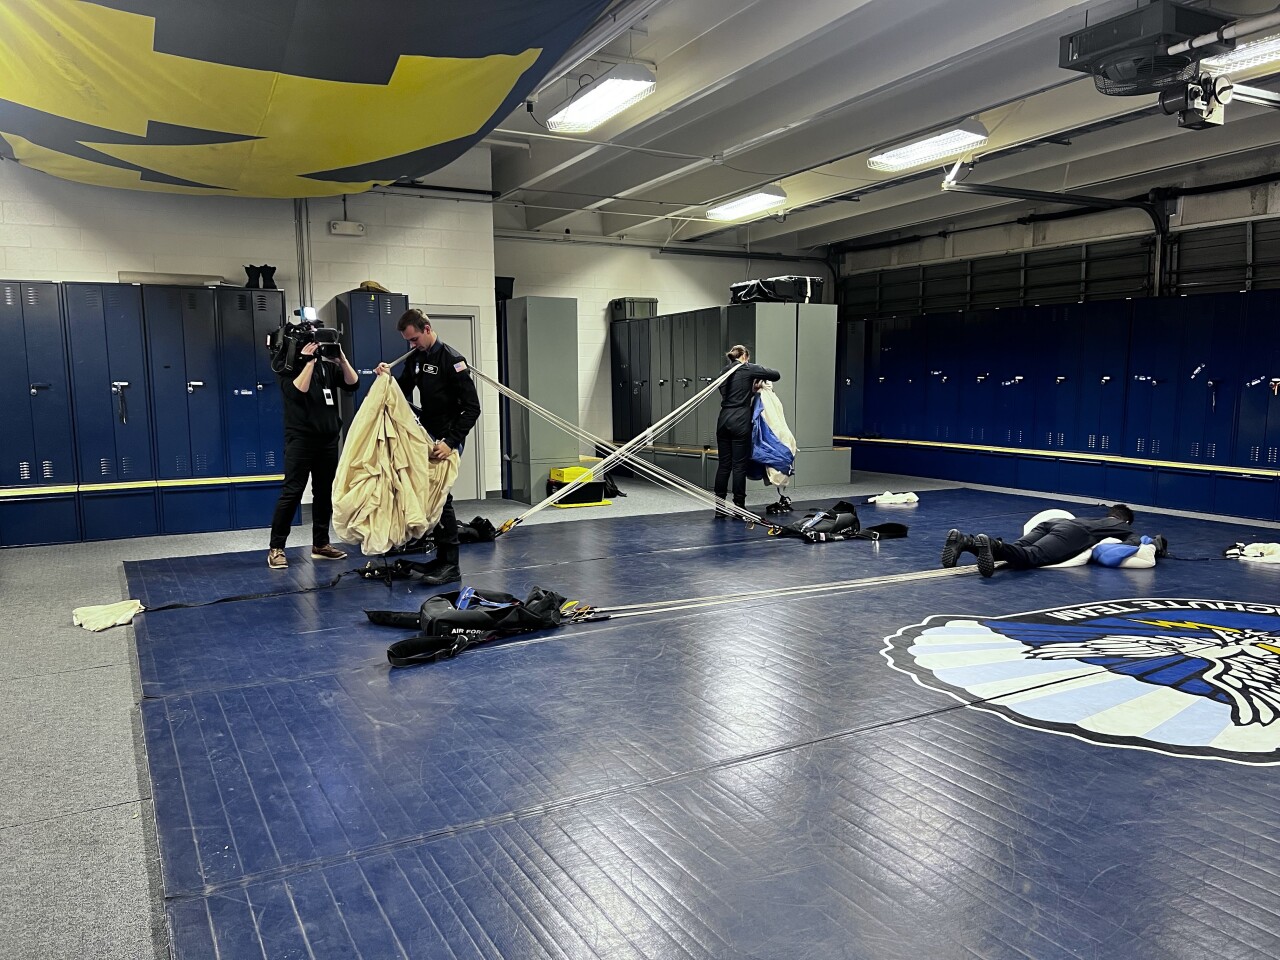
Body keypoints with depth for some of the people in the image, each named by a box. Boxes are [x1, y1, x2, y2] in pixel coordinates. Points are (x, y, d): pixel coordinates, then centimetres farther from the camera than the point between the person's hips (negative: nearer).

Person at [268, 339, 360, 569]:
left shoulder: (329, 366, 11)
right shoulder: (289, 369, -1)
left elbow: (352, 384, 2)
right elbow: (297, 393, -18)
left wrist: (342, 358, -7)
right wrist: (309, 362, -17)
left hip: (329, 438, 5)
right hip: (301, 439, -5)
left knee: (324, 492, 9)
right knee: (292, 492, -8)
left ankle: (320, 544, 17)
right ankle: (276, 548, -4)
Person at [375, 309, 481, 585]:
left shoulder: (452, 359, -14)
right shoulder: (415, 359, 9)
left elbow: (472, 408, -18)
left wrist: (450, 442, -24)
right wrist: (388, 378, -3)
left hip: (447, 439, -7)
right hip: (426, 435, 7)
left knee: (441, 496, -9)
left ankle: (451, 565, -3)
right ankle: (442, 557, 17)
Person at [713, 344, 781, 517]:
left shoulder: (724, 371, 16)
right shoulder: (748, 369, -1)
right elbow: (776, 375, 3)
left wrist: (752, 390, 22)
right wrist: (760, 377, 20)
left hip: (723, 420, 6)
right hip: (740, 421, -6)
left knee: (724, 464, 8)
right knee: (739, 465, -1)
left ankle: (719, 507, 10)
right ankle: (739, 507, 4)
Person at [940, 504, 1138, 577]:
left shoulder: (1095, 519, 45)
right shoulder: (1124, 526, 29)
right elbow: (1134, 540, 10)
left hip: (1051, 523, 6)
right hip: (1072, 533, -6)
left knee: (1014, 551, -14)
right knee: (1031, 557, -30)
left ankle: (965, 540, -39)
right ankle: (991, 544, -60)